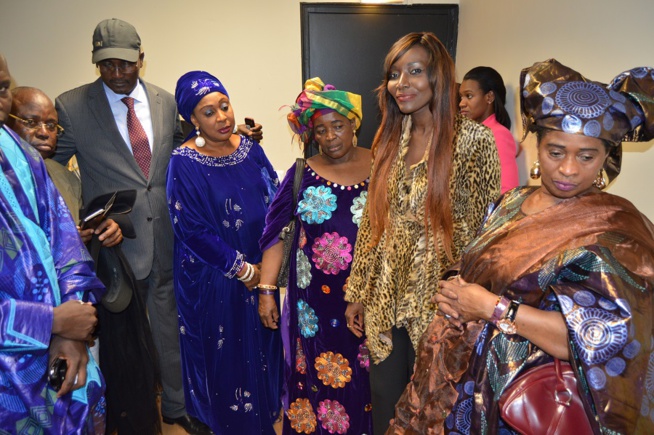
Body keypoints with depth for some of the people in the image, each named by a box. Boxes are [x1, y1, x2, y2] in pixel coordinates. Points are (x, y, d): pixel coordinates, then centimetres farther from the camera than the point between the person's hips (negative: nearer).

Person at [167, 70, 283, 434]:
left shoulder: (250, 148, 1)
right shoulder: (184, 163, -13)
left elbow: (275, 204, 3)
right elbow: (192, 230, -16)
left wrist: (266, 263, -6)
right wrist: (241, 269, -13)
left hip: (260, 271, 5)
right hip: (212, 280, -4)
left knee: (260, 346, 17)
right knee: (224, 354, 10)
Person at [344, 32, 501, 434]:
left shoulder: (473, 139, -11)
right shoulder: (391, 139, 5)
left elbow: (484, 228, -10)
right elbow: (373, 221, 8)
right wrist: (358, 291, 10)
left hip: (438, 296, -4)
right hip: (386, 296, 5)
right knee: (385, 400, 18)